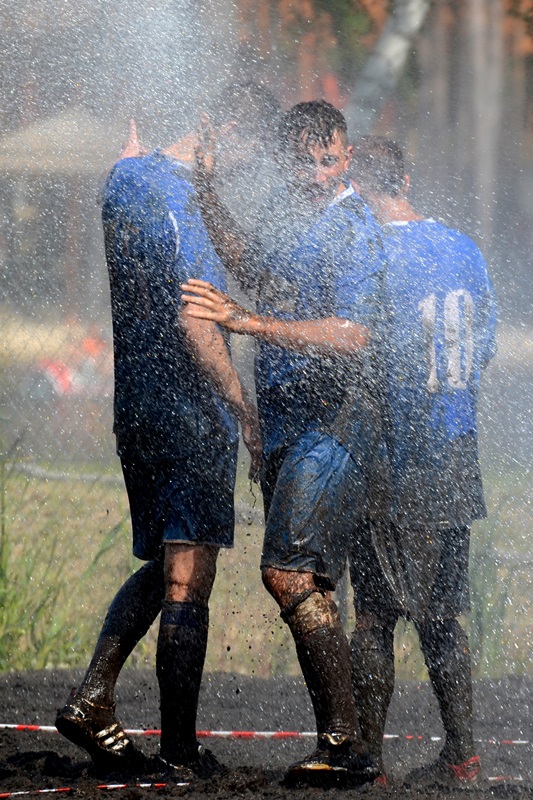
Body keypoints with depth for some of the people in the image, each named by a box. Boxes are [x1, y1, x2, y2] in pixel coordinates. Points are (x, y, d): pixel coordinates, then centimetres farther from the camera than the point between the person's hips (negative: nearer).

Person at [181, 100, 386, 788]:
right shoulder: (285, 211, 13)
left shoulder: (351, 227, -12)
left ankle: (344, 743, -18)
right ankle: (339, 746, 12)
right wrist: (205, 190, 25)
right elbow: (252, 265, 34)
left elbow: (351, 336, -22)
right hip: (283, 420, 9)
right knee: (309, 587, 8)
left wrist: (245, 321, -27)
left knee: (288, 572, -18)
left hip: (333, 417, -9)